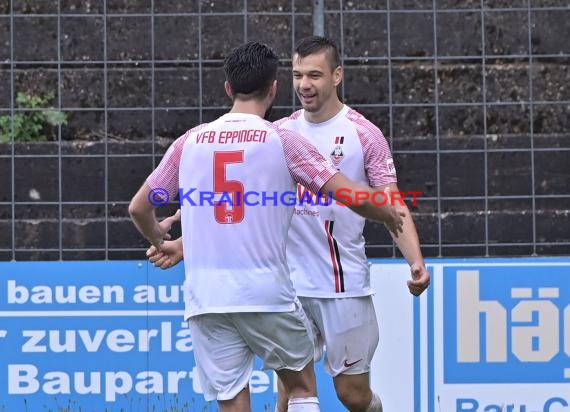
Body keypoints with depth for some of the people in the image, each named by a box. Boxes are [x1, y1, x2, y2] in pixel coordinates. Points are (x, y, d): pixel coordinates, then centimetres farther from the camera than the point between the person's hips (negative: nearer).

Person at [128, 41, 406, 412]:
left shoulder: (189, 141, 7)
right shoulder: (282, 141, -2)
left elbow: (139, 207, 14)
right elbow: (352, 197, -7)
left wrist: (160, 242, 36)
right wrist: (390, 216, 14)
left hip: (204, 298, 2)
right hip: (267, 295, -2)